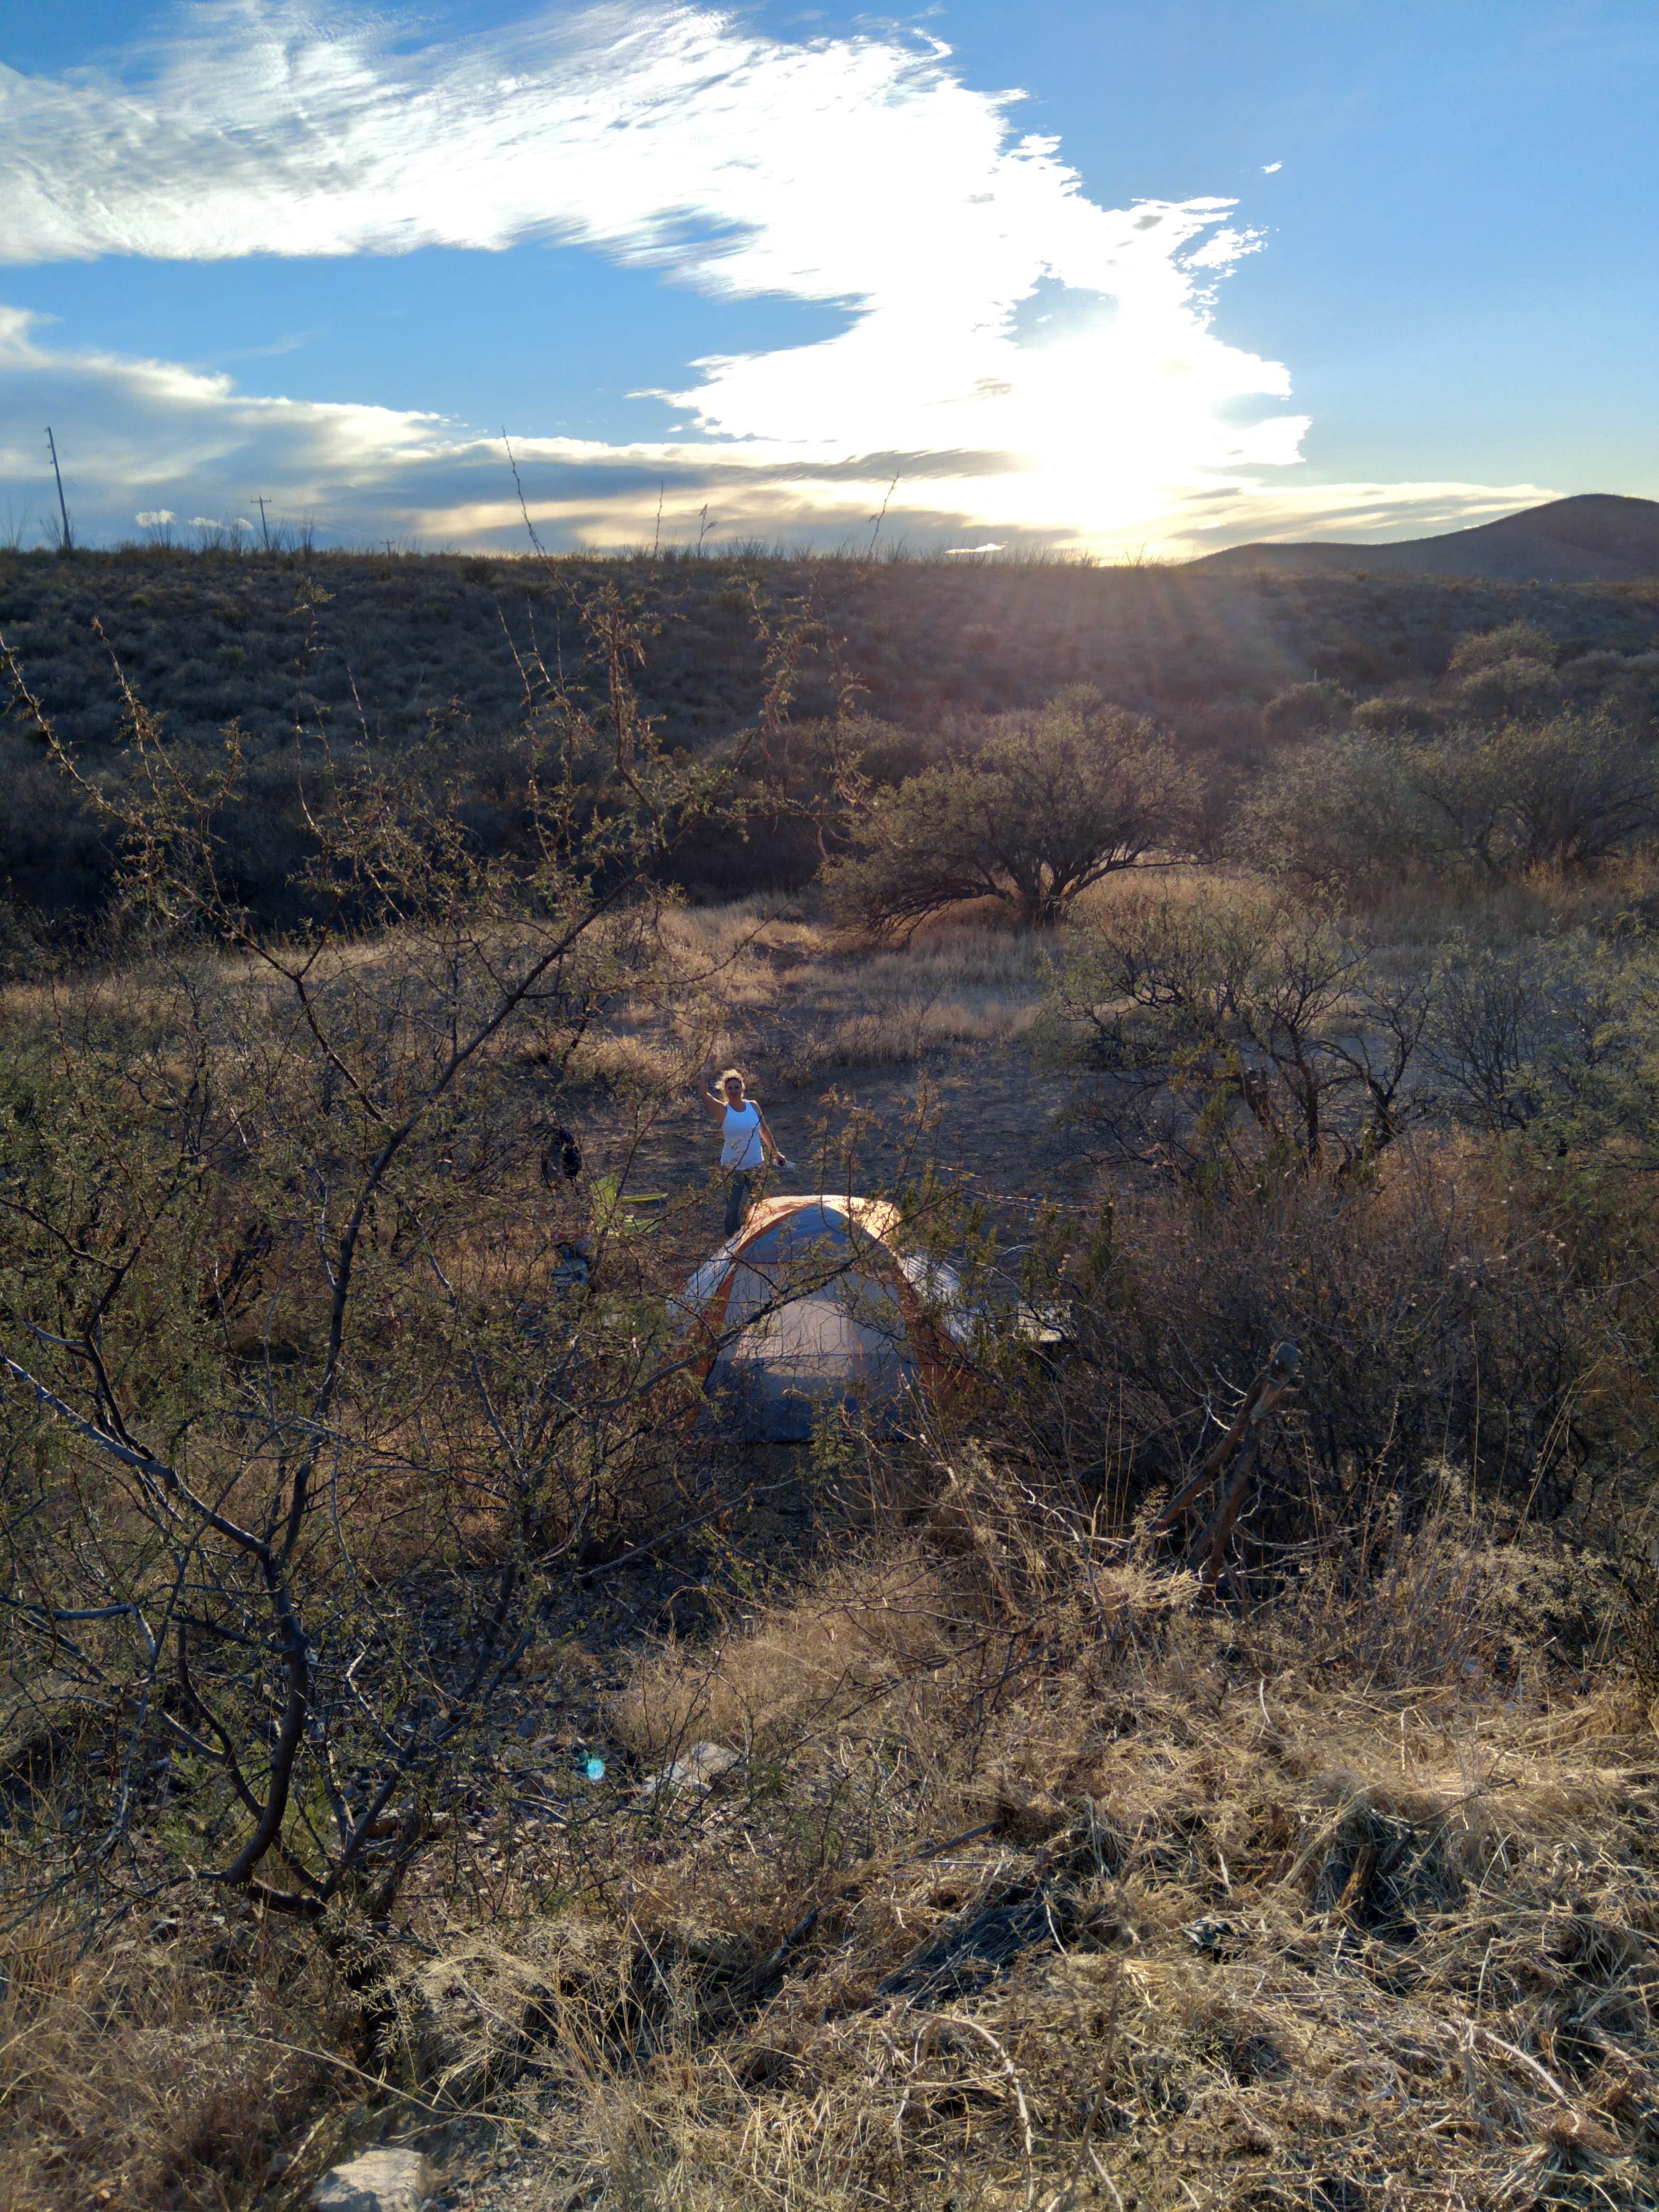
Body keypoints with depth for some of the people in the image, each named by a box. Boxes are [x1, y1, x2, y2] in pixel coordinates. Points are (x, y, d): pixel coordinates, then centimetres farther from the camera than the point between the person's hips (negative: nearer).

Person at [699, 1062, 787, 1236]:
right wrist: (706, 1072, -28)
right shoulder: (723, 1110, -10)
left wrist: (776, 1153, 16)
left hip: (755, 1165, 3)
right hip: (732, 1168, -3)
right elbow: (705, 1095, -25)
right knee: (733, 1208, 2)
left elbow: (764, 1131, 11)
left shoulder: (753, 1106, -1)